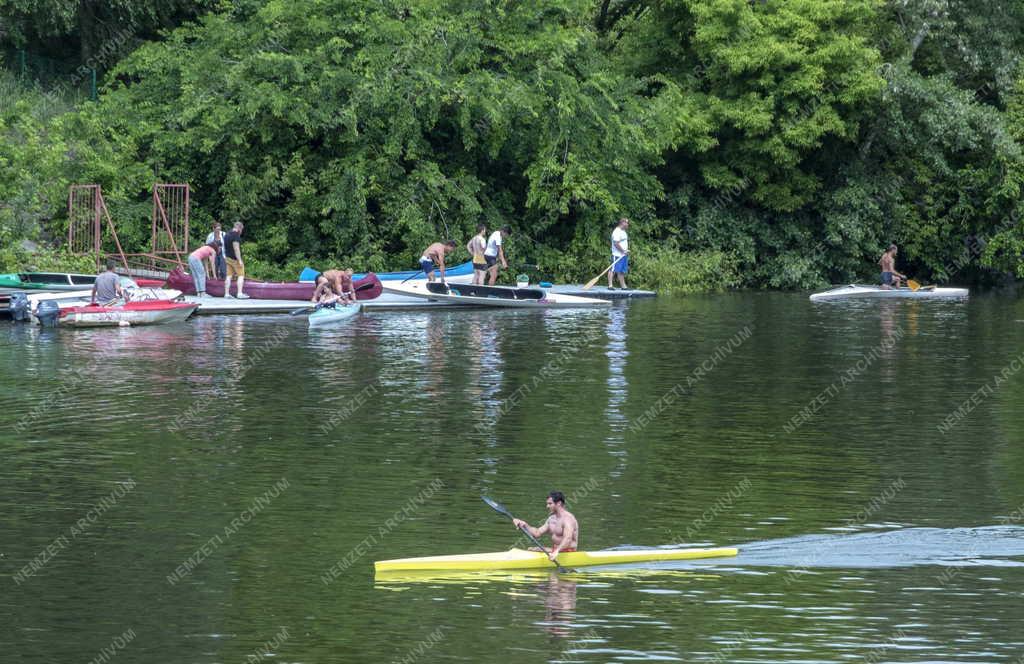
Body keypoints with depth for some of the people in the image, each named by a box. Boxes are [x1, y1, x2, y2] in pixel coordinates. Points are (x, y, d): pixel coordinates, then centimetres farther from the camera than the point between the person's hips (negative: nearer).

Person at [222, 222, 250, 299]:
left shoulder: (227, 234, 13)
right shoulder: (236, 235, -15)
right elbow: (236, 248, -22)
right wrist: (239, 260, -22)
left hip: (228, 258, 8)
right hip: (235, 259, -8)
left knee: (228, 276, 8)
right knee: (241, 275, -4)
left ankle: (227, 294, 7)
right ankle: (240, 294, -11)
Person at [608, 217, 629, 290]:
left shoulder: (623, 232, 18)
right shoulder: (617, 232, -14)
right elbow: (616, 243, -21)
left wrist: (627, 250, 9)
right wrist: (623, 251, -17)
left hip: (624, 255, 10)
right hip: (617, 255, -10)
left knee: (622, 272, 11)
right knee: (613, 270, -9)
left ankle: (623, 286, 13)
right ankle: (610, 285, -11)